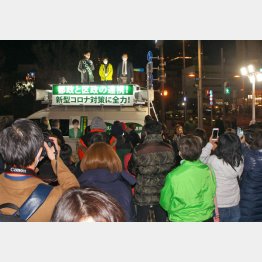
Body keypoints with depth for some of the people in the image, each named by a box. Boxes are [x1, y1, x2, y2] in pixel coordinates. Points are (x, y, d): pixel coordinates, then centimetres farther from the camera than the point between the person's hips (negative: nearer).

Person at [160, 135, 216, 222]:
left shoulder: (173, 176, -23)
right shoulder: (208, 171, -14)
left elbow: (165, 203, -9)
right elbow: (212, 195, 0)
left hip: (180, 219, -3)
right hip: (205, 218, 3)